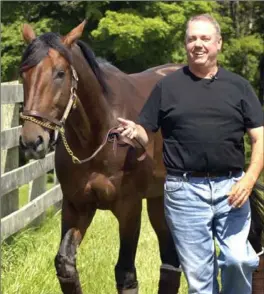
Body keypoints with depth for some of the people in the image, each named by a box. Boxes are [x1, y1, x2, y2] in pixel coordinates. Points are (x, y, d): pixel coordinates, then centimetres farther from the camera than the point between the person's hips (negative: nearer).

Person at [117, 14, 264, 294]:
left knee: (238, 259, -13)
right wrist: (133, 131, -16)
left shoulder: (238, 86, 8)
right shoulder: (167, 86, 7)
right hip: (185, 190, 0)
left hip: (231, 187, 0)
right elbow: (145, 133, 8)